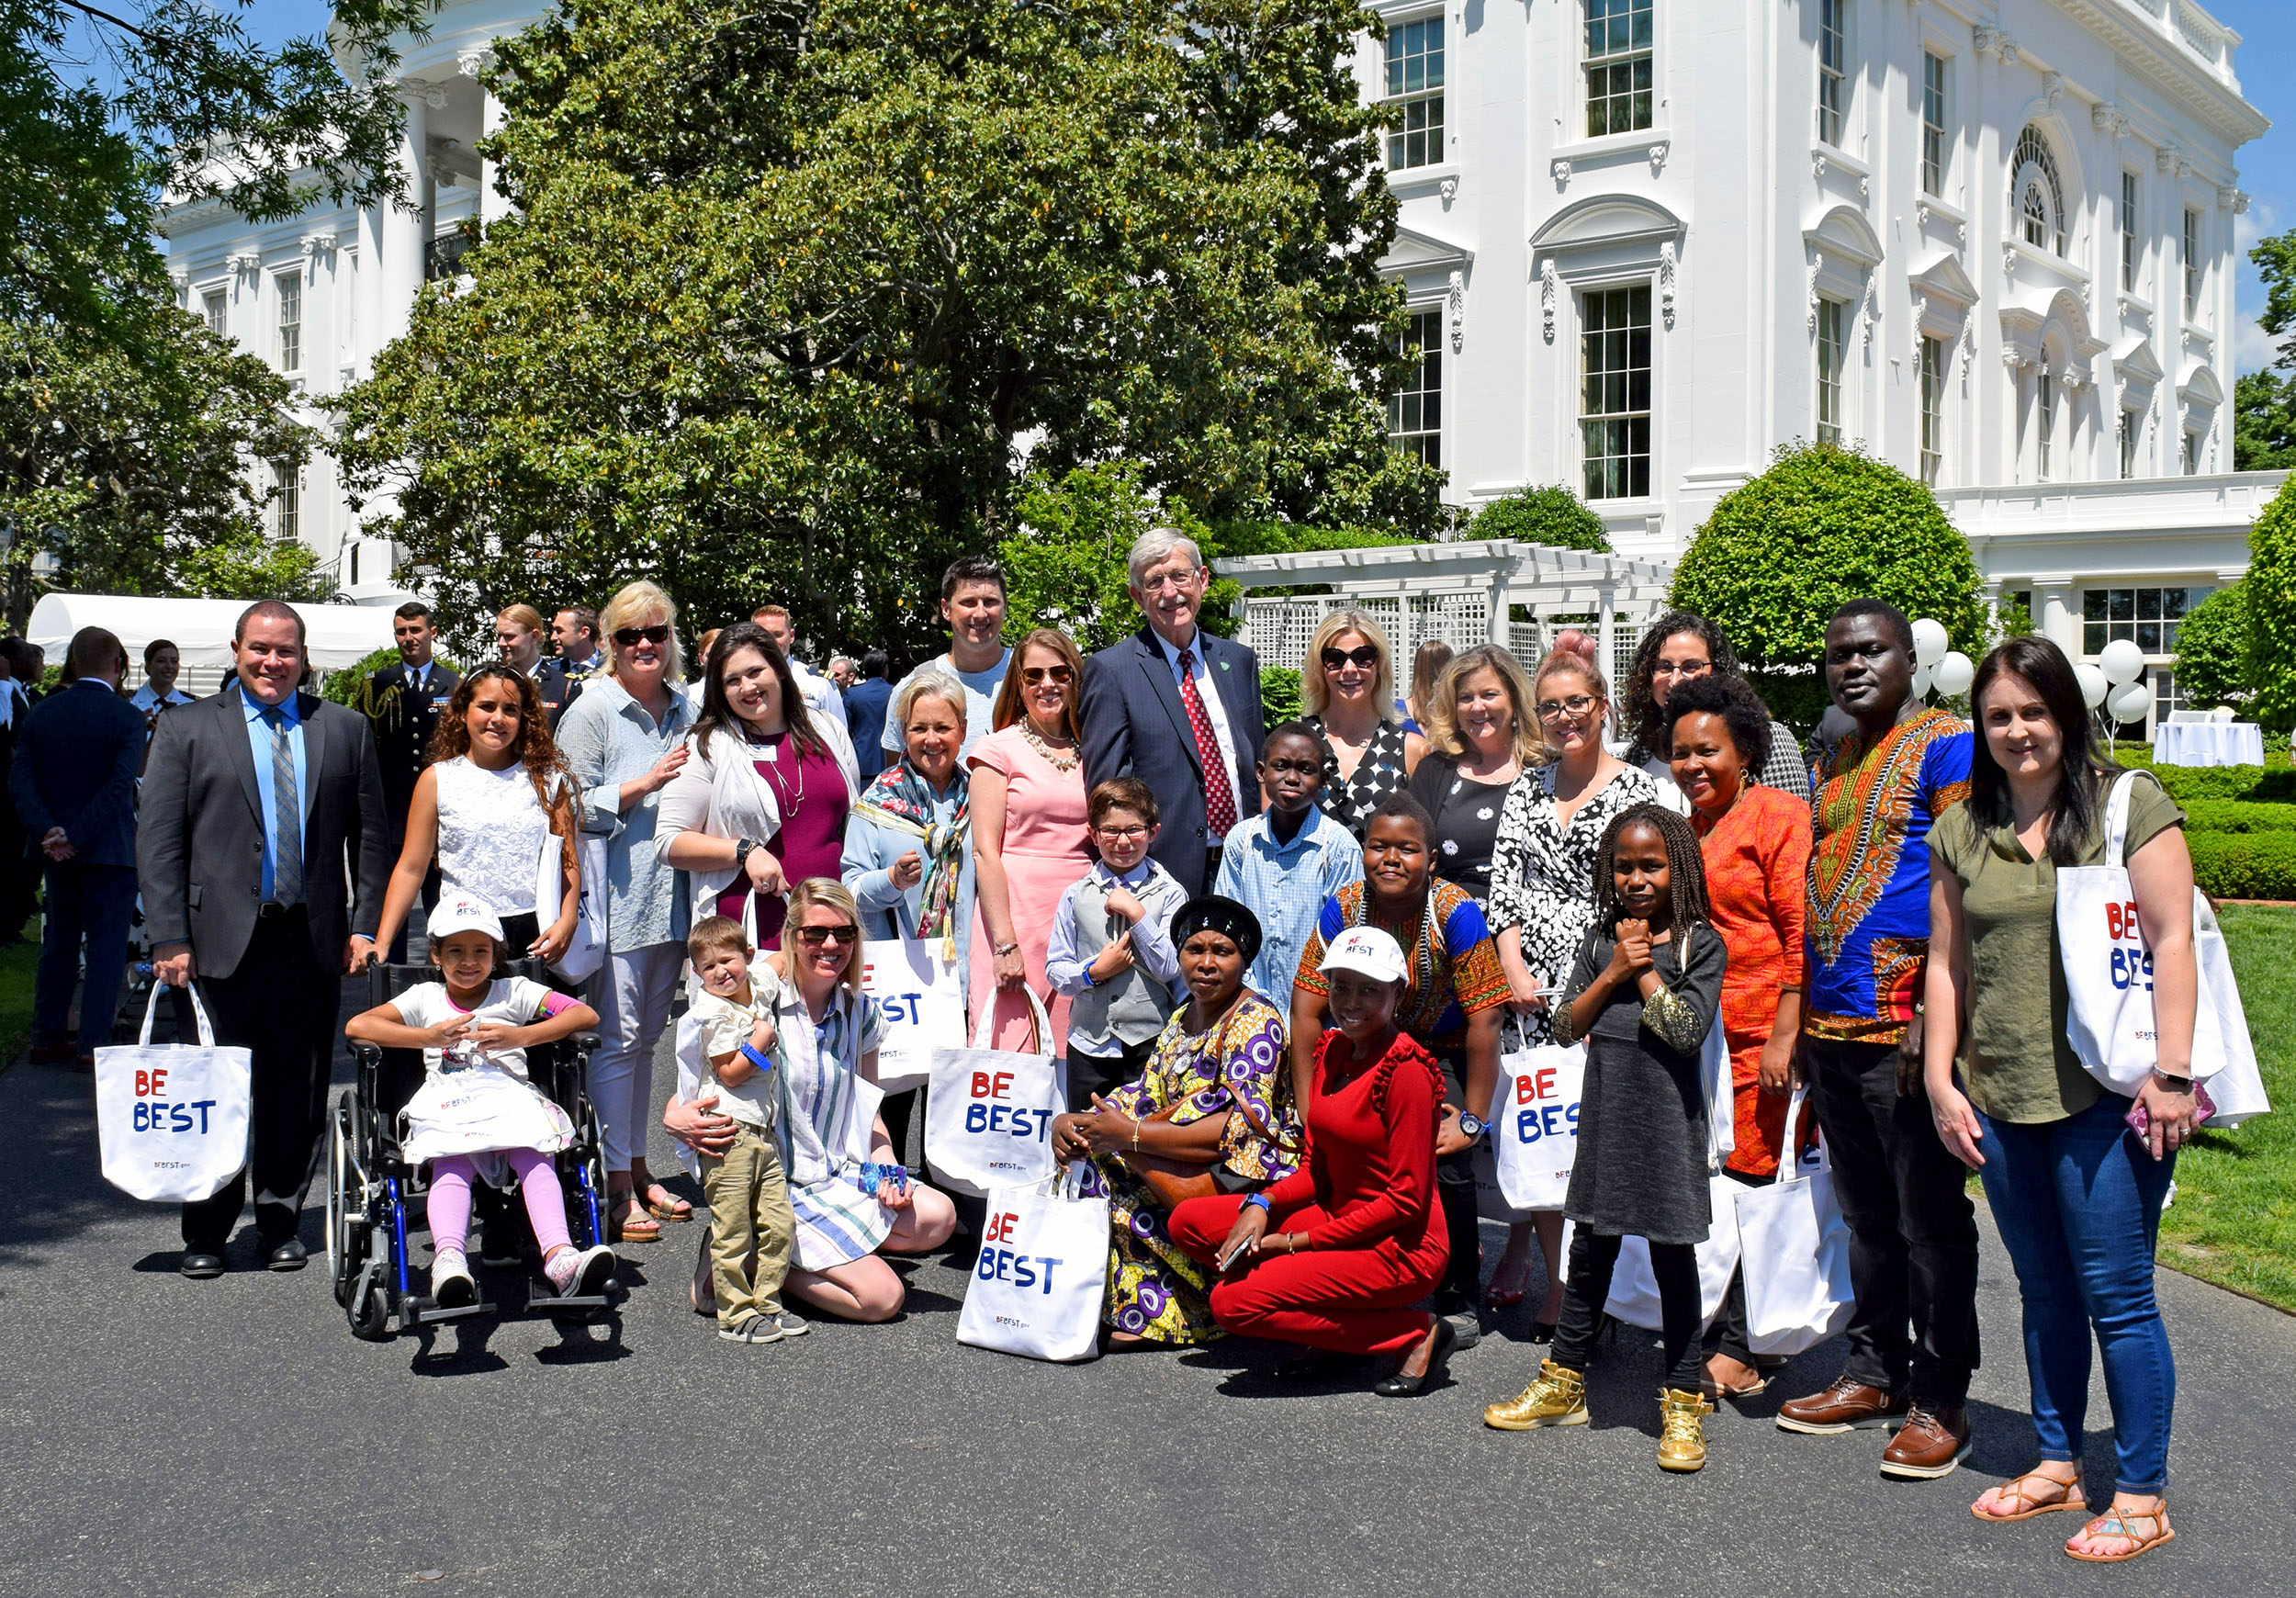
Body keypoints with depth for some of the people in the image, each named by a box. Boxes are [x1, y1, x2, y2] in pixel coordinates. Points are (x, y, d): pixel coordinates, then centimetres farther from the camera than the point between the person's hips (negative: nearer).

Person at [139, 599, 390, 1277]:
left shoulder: (344, 729, 11)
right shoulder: (186, 729, 6)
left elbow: (371, 835, 10)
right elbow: (157, 841, 1)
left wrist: (365, 925, 1)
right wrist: (169, 938, -6)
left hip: (315, 941, 2)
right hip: (224, 941, -2)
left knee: (300, 1094, 7)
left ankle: (280, 1223, 21)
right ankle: (206, 1233, 16)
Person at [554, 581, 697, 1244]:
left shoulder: (683, 709, 14)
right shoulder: (592, 710, -5)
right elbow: (576, 808, -11)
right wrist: (648, 783, -16)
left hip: (670, 895, 6)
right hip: (616, 893, -6)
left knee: (647, 1034, 13)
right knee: (617, 1036, -6)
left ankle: (638, 1169, 21)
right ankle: (616, 1185, -2)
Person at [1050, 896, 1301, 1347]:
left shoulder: (1256, 1022, -13)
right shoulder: (1182, 1018, 14)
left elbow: (1244, 1125, -23)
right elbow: (1146, 1096, 9)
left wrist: (1130, 1134, -25)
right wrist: (1071, 1122, -11)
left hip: (1250, 1171, -9)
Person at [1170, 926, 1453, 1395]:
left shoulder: (1406, 1071, -18)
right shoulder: (1332, 1050, 8)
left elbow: (1406, 1198, -18)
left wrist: (1297, 1242, -15)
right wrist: (1262, 1204, -9)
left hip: (1400, 1248, -9)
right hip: (1339, 1221, 9)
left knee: (1233, 1302, -19)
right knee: (1190, 1222, 2)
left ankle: (1413, 1333, -6)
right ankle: (1341, 1325, 4)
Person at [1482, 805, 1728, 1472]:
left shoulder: (1700, 943, -5)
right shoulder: (1601, 938, 8)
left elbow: (1688, 1029, -17)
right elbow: (1566, 1027, 2)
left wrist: (1644, 969, -12)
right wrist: (1613, 972, -9)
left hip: (1668, 1117, -4)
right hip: (1605, 1112, 4)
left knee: (1672, 1256, 2)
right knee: (1591, 1250, 14)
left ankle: (1682, 1404, 11)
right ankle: (1564, 1384, 26)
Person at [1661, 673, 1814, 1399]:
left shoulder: (1779, 816, -5)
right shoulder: (1681, 828, 18)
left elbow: (1802, 934, -11)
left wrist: (1783, 1039, -16)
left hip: (1757, 1039, -7)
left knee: (1748, 1188, -3)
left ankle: (1738, 1351, 6)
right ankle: (1719, 1345, 17)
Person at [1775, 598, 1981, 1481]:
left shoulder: (1947, 745, -7)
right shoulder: (1830, 763, 17)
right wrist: (1803, 1014, 18)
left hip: (1906, 1031, -8)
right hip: (1831, 1031, 8)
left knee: (1929, 1221, 1)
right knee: (1866, 1216, 16)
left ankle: (1939, 1400, 10)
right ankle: (1873, 1373, 27)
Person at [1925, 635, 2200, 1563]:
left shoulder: (2129, 804, -4)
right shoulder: (1960, 832, 9)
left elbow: (2172, 940, -8)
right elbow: (1946, 961, 12)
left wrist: (2172, 1071, -14)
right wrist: (1940, 1079, 6)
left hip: (2107, 1097, -5)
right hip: (2000, 1100, 5)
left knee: (2116, 1295, -1)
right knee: (2044, 1291, 16)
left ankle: (2142, 1495, 11)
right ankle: (2057, 1465, 29)